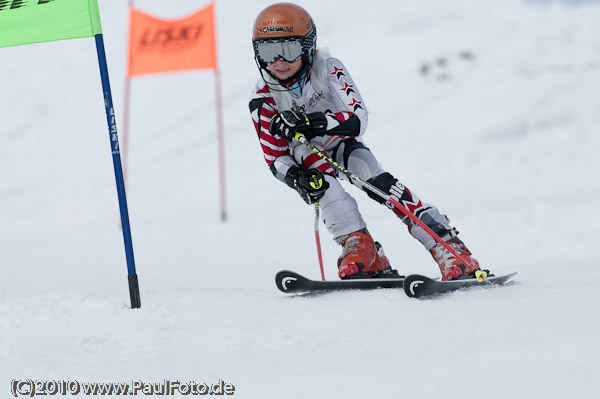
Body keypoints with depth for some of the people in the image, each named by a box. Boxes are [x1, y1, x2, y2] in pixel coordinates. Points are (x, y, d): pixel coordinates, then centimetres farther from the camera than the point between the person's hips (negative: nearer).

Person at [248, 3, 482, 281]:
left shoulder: (328, 69, -23)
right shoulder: (263, 99, -19)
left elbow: (358, 119, -33)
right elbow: (275, 158, -15)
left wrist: (314, 122, -50)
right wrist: (296, 178, -37)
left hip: (343, 143, 0)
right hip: (304, 158, 0)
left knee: (378, 183, -24)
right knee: (322, 179, -34)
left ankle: (447, 244, -26)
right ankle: (357, 244, -36)